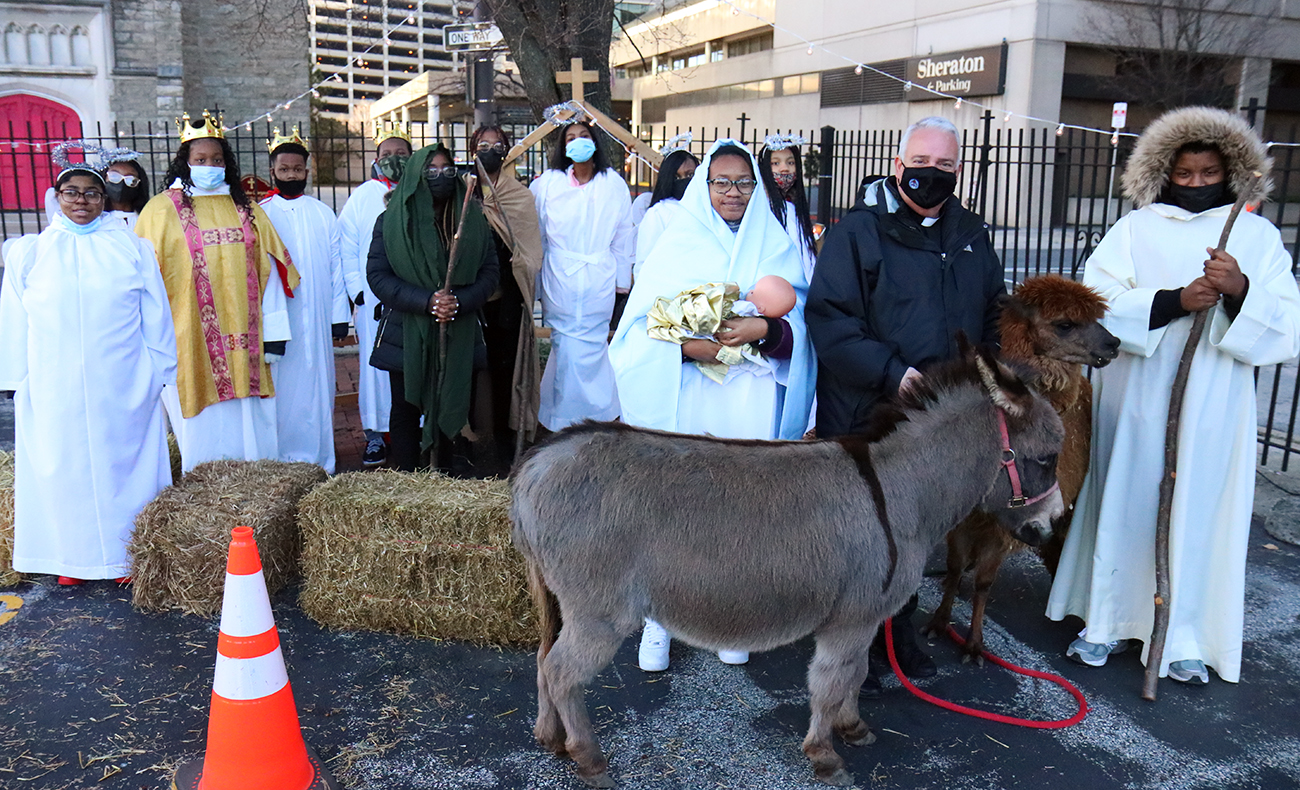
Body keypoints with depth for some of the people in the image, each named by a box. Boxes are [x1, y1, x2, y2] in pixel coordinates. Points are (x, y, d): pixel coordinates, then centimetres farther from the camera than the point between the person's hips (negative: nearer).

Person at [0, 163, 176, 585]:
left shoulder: (132, 247, 4)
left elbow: (156, 316, 6)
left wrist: (160, 372, 6)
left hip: (122, 387, -1)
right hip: (54, 389, 1)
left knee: (121, 463, 5)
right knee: (62, 467, 7)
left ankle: (128, 555, 16)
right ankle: (73, 556, 21)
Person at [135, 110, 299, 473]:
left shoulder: (247, 210, 12)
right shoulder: (162, 210, 3)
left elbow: (269, 270, 9)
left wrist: (274, 332, 2)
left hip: (243, 343, 3)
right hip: (192, 342, -2)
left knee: (251, 429, 4)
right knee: (204, 433, 3)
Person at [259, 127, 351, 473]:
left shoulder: (322, 214, 10)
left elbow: (336, 267, 9)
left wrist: (339, 316, 4)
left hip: (317, 318, 2)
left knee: (316, 384, 5)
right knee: (281, 389, 0)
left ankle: (320, 462, 14)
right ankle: (281, 461, 10)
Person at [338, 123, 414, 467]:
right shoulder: (361, 197, 9)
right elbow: (347, 249, 8)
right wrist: (357, 290, -2)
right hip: (374, 297, 0)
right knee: (376, 362, 2)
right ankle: (375, 434, 10)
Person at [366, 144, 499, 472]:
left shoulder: (473, 219, 6)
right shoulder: (392, 221, 1)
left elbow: (489, 271, 3)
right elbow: (377, 275, -6)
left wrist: (459, 302, -16)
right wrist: (426, 301, -19)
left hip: (458, 335, 2)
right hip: (407, 334, -1)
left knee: (450, 408, 7)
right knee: (406, 412, 4)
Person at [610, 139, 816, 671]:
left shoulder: (775, 248, 11)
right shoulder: (675, 245, 7)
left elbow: (800, 324, 4)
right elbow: (641, 327, 1)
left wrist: (763, 329, -16)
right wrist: (686, 346, -17)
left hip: (750, 403, 1)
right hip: (682, 401, -1)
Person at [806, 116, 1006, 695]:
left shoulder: (972, 237, 12)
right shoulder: (858, 230, -7)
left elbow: (994, 320, 21)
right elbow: (828, 319, -15)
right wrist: (890, 373, -23)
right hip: (867, 419, -6)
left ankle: (901, 629, 37)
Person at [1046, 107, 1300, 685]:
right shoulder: (1136, 230, 4)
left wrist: (1240, 290, -20)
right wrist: (1176, 301, -19)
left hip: (1211, 410, 0)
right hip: (1133, 403, 0)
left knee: (1197, 513, 4)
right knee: (1123, 504, 7)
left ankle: (1182, 637, 18)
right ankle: (1109, 621, 22)